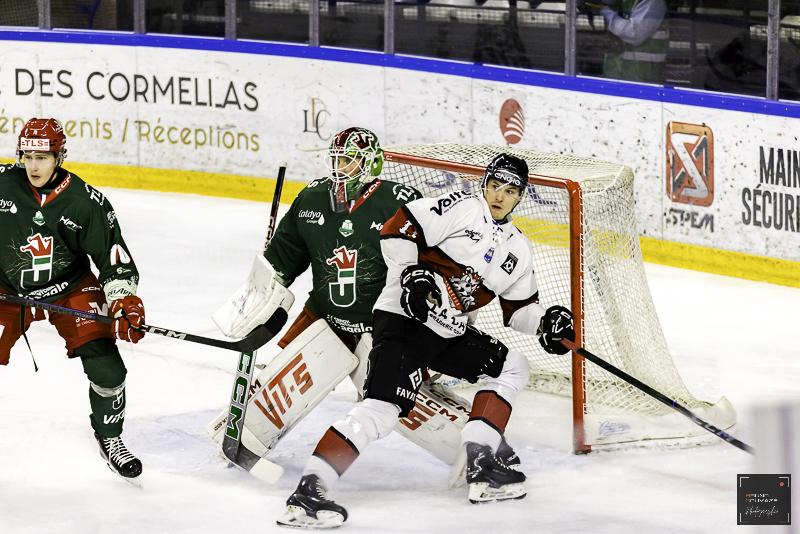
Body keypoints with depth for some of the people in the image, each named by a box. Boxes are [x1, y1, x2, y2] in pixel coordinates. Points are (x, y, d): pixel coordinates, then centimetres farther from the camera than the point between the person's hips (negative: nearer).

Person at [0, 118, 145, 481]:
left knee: (106, 366, -11)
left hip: (71, 288, 0)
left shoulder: (87, 203, -15)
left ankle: (109, 436, 15)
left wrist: (124, 301, -22)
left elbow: (113, 258, -10)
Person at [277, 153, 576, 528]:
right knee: (383, 407, -23)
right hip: (403, 318, -9)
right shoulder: (462, 209, -6)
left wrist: (545, 322, 1)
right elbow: (397, 230, -12)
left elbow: (519, 309, 19)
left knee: (512, 367, 11)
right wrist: (412, 275, -20)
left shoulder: (518, 250, 15)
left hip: (449, 333, 9)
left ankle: (480, 467, 3)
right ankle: (308, 490, -29)